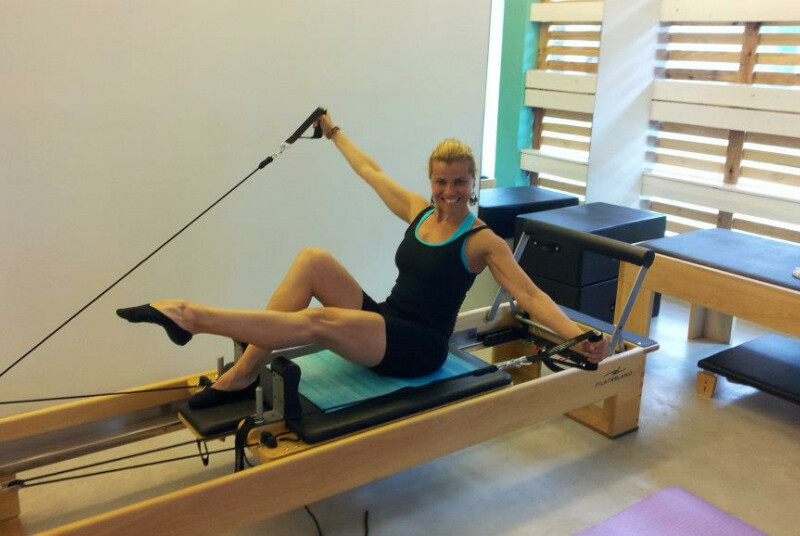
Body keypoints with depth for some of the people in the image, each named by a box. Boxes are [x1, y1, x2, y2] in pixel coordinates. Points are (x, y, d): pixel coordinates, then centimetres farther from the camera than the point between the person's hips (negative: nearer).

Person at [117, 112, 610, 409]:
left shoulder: (483, 241, -6)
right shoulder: (418, 211, 10)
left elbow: (530, 295, -13)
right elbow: (371, 171, 21)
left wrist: (580, 336, -28)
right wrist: (335, 133, 33)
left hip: (418, 348, -6)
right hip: (384, 325, 6)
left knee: (319, 322, -30)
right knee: (313, 259, -16)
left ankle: (191, 317, -28)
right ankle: (242, 376, -17)